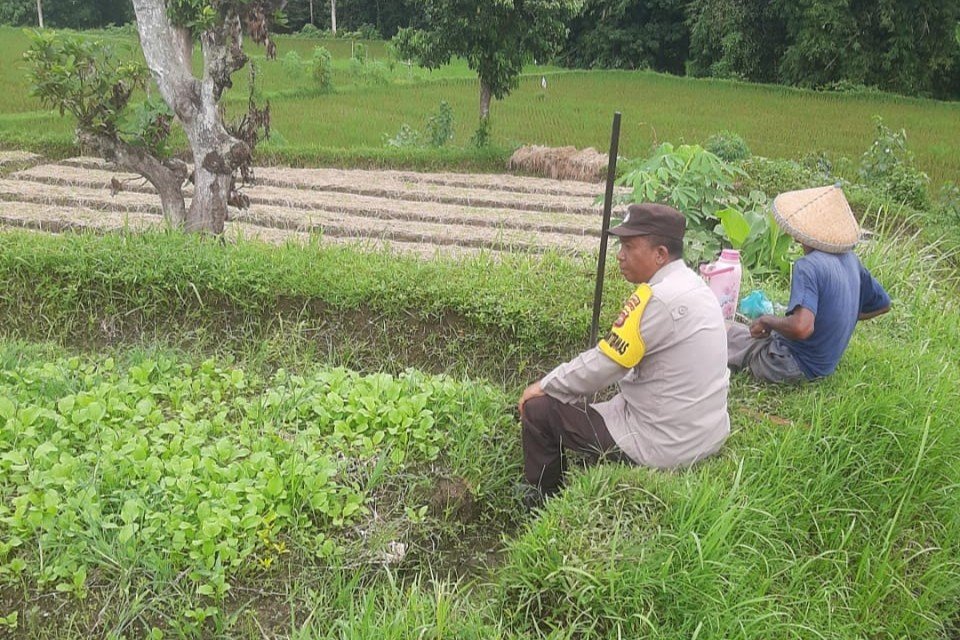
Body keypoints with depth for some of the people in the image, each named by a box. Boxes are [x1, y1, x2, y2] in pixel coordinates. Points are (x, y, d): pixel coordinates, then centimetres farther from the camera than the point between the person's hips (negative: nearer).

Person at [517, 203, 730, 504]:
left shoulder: (658, 299, -24)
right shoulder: (693, 285, 6)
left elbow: (598, 367, -19)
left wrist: (543, 386, -2)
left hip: (665, 447, -9)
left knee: (538, 411, -1)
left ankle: (540, 505, 20)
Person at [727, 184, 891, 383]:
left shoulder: (808, 266, -26)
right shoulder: (850, 259, -1)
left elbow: (802, 328, -39)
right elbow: (883, 304, 14)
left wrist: (767, 321, -22)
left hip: (794, 365, -8)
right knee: (739, 328, 25)